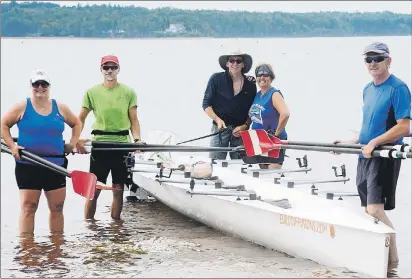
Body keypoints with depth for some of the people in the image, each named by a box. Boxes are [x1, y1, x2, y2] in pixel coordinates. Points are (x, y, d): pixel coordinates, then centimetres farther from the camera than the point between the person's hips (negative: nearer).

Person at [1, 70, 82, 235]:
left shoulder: (60, 108, 7)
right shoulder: (22, 107, -1)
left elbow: (76, 124, 22)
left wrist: (73, 143, 8)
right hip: (28, 166, -3)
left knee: (57, 207, 6)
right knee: (28, 206, -5)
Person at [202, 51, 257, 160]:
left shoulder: (250, 85, 5)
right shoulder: (216, 79, -1)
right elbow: (206, 104, 2)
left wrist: (245, 126, -3)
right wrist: (217, 119, -12)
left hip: (241, 130, 2)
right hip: (220, 128, -2)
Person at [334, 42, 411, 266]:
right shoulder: (368, 89, 14)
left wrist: (374, 143, -20)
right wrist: (350, 143, 14)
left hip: (385, 156, -8)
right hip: (365, 156, 8)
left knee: (375, 210, -15)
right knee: (368, 210, 8)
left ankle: (393, 260, -7)